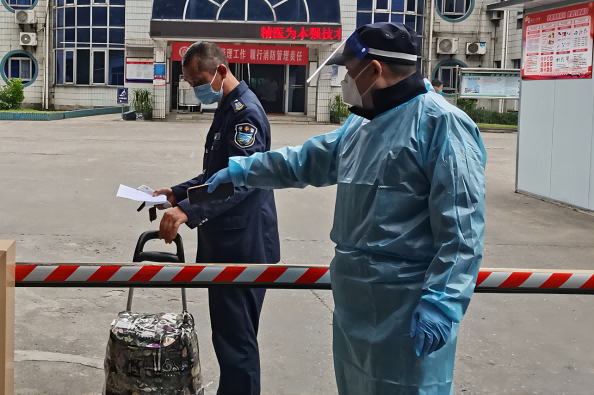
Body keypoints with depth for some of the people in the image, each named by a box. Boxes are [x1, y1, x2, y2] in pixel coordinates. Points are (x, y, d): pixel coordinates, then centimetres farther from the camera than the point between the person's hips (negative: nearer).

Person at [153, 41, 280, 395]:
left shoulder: (245, 111, -16)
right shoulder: (228, 108, 16)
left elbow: (241, 179, -28)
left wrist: (189, 211, -37)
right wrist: (178, 192, 15)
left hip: (242, 245, -10)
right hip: (226, 243, 11)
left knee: (235, 339, -4)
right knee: (229, 333, 18)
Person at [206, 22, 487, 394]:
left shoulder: (441, 124, -15)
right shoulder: (360, 125, 15)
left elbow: (461, 228, -20)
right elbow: (307, 160, 28)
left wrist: (442, 303, -25)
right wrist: (242, 168, 29)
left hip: (408, 310, -9)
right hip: (355, 304, 9)